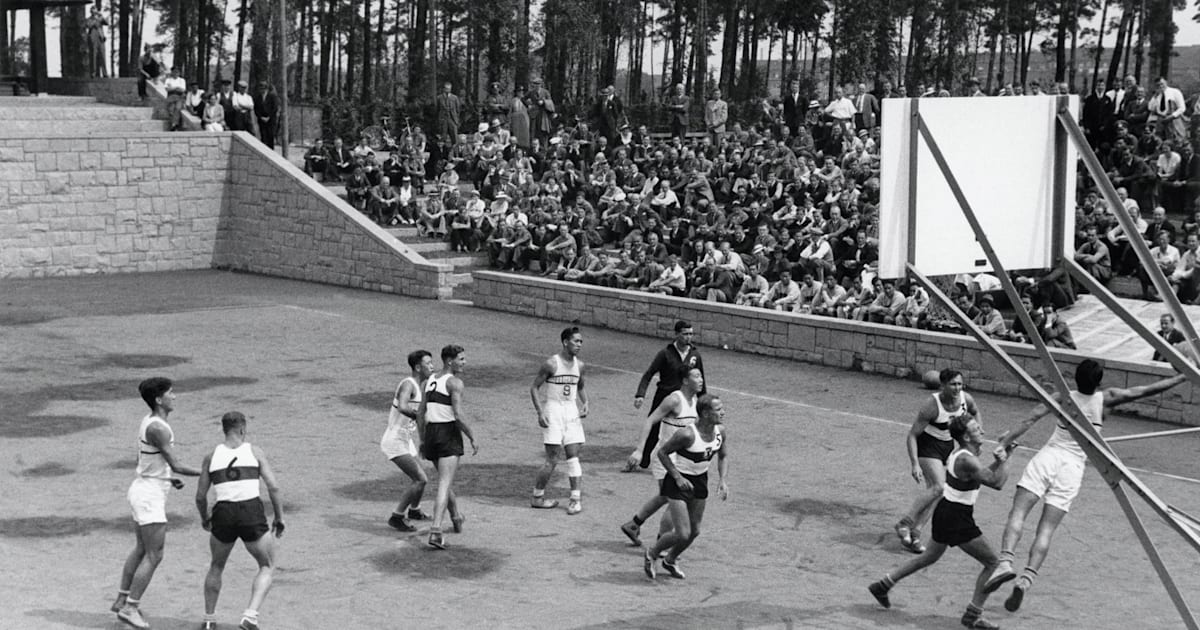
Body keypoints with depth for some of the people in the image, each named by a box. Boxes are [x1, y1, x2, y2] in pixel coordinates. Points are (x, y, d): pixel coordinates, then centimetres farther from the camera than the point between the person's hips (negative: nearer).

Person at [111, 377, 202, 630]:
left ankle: (121, 600, 29)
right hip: (150, 496, -10)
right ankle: (130, 608, -1)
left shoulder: (150, 421, 8)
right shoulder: (158, 428, -23)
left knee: (142, 550, 21)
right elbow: (176, 465, -23)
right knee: (154, 556, -5)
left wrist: (168, 478, 15)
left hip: (144, 489, 10)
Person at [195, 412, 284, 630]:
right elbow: (273, 487, -1)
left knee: (216, 567, 29)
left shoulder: (211, 456, 12)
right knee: (267, 569, 16)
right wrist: (279, 517, 9)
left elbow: (200, 497, 13)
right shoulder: (255, 452, 7)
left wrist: (204, 519, 31)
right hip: (252, 513, -2)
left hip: (224, 514, 2)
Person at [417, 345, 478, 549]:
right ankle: (435, 532, -21)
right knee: (444, 484, -10)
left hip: (430, 433, 8)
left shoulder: (430, 381, 13)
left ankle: (456, 518, 45)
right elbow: (458, 416, -17)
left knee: (444, 479, 25)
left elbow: (420, 413, 14)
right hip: (448, 433, -8)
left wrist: (422, 440, 20)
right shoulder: (455, 382, -10)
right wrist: (472, 438, -7)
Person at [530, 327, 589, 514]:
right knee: (553, 459, -5)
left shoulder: (579, 365, 7)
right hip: (553, 410, -5)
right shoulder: (551, 364, -10)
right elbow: (534, 388, -6)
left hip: (572, 411, 5)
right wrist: (540, 413, -15)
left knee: (573, 456, -1)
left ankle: (576, 499, 1)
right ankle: (537, 497, 10)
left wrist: (585, 404, 3)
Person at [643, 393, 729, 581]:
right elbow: (662, 452, -18)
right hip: (679, 481, -6)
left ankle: (670, 560, 39)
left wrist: (723, 480, -7)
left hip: (700, 481, 6)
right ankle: (651, 554, 18)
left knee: (694, 532, 13)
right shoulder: (687, 435, -30)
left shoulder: (720, 431, -11)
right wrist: (678, 477, -20)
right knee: (682, 534, -10)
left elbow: (723, 457, 7)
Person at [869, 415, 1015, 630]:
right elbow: (997, 483, -22)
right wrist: (1004, 460, -8)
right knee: (992, 563, 0)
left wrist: (1000, 459, 9)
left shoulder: (961, 453, 6)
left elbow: (985, 473, 21)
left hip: (945, 510, 10)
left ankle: (883, 585, 34)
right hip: (957, 518, -10)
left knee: (930, 556, 28)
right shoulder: (967, 461, -24)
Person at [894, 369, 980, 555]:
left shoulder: (966, 399, -12)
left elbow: (975, 413, 15)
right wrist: (915, 464, -28)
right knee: (940, 487, -23)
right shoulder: (932, 406, -27)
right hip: (927, 444, -6)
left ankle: (915, 533, 6)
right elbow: (912, 435, -22)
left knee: (935, 493, 1)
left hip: (948, 445, 6)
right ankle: (904, 524, -14)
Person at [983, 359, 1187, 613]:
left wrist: (1006, 440, -7)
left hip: (1047, 457, 0)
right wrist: (1182, 377, 16)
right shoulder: (1106, 398, 4)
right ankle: (1025, 579, -21)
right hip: (1072, 468, 1)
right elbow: (1147, 390, 7)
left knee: (1017, 514, -7)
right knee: (1046, 530, -3)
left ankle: (1006, 562, -31)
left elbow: (1032, 418, -6)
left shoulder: (1063, 397, 4)